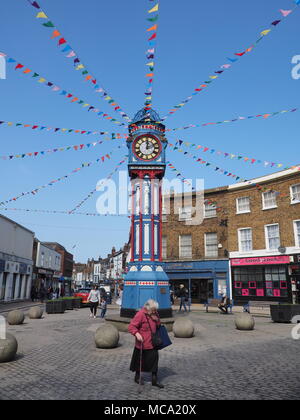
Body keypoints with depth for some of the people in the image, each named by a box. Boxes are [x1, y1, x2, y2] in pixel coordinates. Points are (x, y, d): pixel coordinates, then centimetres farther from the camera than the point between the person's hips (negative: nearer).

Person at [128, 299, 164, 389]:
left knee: (154, 359, 4)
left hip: (152, 343, 6)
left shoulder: (154, 314, 3)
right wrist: (137, 334, -35)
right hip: (142, 343, -6)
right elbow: (131, 326, -20)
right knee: (140, 360, 11)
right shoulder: (140, 314, -20)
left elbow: (158, 325, 14)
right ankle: (137, 377, 34)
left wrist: (156, 319, -7)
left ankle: (154, 380, 17)